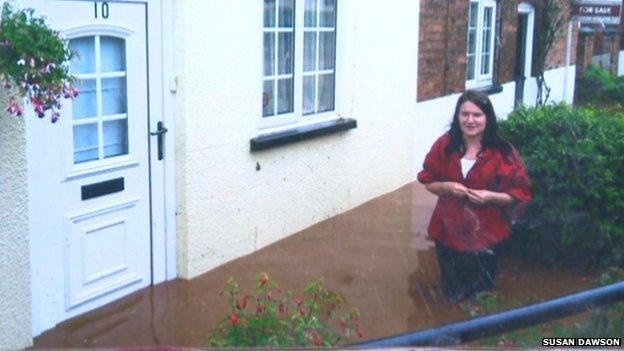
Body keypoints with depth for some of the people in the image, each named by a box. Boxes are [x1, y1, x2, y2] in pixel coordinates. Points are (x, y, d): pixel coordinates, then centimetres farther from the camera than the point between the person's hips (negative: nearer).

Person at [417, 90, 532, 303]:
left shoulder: (503, 152, -13)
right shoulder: (444, 145, -6)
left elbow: (521, 193, -7)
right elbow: (428, 181, 4)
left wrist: (491, 196, -24)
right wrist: (446, 187, -17)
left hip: (486, 235, -2)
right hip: (449, 232, 2)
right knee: (453, 295, 18)